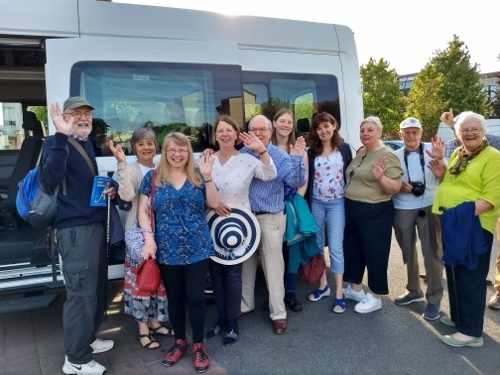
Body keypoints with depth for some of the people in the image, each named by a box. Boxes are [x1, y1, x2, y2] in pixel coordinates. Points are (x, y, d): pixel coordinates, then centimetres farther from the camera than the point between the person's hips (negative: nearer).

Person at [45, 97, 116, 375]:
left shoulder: (88, 144, 16)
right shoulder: (56, 143, -10)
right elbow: (52, 179, -29)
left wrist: (109, 189, 6)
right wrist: (61, 135, -33)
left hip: (95, 222, 9)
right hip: (74, 227, -9)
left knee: (97, 288, 17)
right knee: (81, 292, -4)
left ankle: (87, 339, 34)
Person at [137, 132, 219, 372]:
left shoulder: (198, 176, 4)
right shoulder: (152, 177, 2)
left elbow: (214, 204, -1)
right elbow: (143, 210, 2)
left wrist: (208, 176, -12)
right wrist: (149, 238, -9)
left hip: (197, 249, 0)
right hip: (167, 250, 1)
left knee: (196, 297, 3)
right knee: (174, 298, 13)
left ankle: (198, 345, 22)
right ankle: (179, 341, 33)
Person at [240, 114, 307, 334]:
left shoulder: (280, 156, -5)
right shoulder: (242, 154, 3)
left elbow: (297, 182, -13)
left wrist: (297, 159, -26)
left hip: (270, 218, -3)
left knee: (273, 267, 2)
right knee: (245, 264, 16)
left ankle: (278, 314, 15)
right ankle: (244, 305, 34)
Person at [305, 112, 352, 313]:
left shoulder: (344, 149, 2)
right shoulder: (312, 152, 6)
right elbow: (308, 179, 6)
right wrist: (307, 203, 1)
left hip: (337, 203, -3)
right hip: (316, 203, 3)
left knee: (335, 247, -4)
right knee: (317, 245, 10)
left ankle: (339, 293, 4)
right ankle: (323, 285, 25)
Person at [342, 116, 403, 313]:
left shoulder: (387, 155, -14)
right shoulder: (360, 153, 10)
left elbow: (396, 188, -18)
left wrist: (380, 178, -34)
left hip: (374, 212, -8)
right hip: (352, 209, 9)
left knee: (374, 253, 3)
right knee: (352, 248, 17)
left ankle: (375, 297, 18)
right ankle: (355, 288, 34)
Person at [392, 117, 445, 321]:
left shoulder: (432, 150, -3)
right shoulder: (395, 156, 5)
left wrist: (441, 159, -24)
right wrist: (399, 186, -10)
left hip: (429, 207, -3)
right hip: (402, 209, 3)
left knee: (432, 253, 2)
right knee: (408, 252, 15)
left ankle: (434, 298, 14)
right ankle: (413, 291, 33)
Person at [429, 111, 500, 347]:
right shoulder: (456, 155, 14)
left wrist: (467, 214, -28)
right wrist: (442, 175, 7)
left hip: (473, 226, -8)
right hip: (451, 224, 8)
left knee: (470, 278, -2)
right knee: (454, 274, 17)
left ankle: (471, 332, 8)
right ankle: (458, 317, 33)